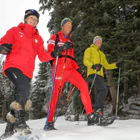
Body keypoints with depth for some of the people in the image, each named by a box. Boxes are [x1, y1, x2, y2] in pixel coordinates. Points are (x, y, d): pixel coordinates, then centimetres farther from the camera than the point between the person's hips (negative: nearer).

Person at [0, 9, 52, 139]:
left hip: (27, 72, 5)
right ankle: (20, 122, -21)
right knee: (23, 89, -29)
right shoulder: (15, 31, 13)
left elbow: (42, 56, 14)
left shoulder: (38, 38, 21)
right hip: (13, 66, -4)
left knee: (20, 98, 3)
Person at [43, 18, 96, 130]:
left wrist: (77, 68, 11)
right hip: (59, 69, -5)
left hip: (70, 70, 5)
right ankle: (49, 122, 2)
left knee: (84, 85, -13)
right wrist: (61, 48, -23)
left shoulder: (70, 42, 26)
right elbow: (50, 51, -5)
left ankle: (90, 115, -13)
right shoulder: (55, 37, 9)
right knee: (56, 93, -9)